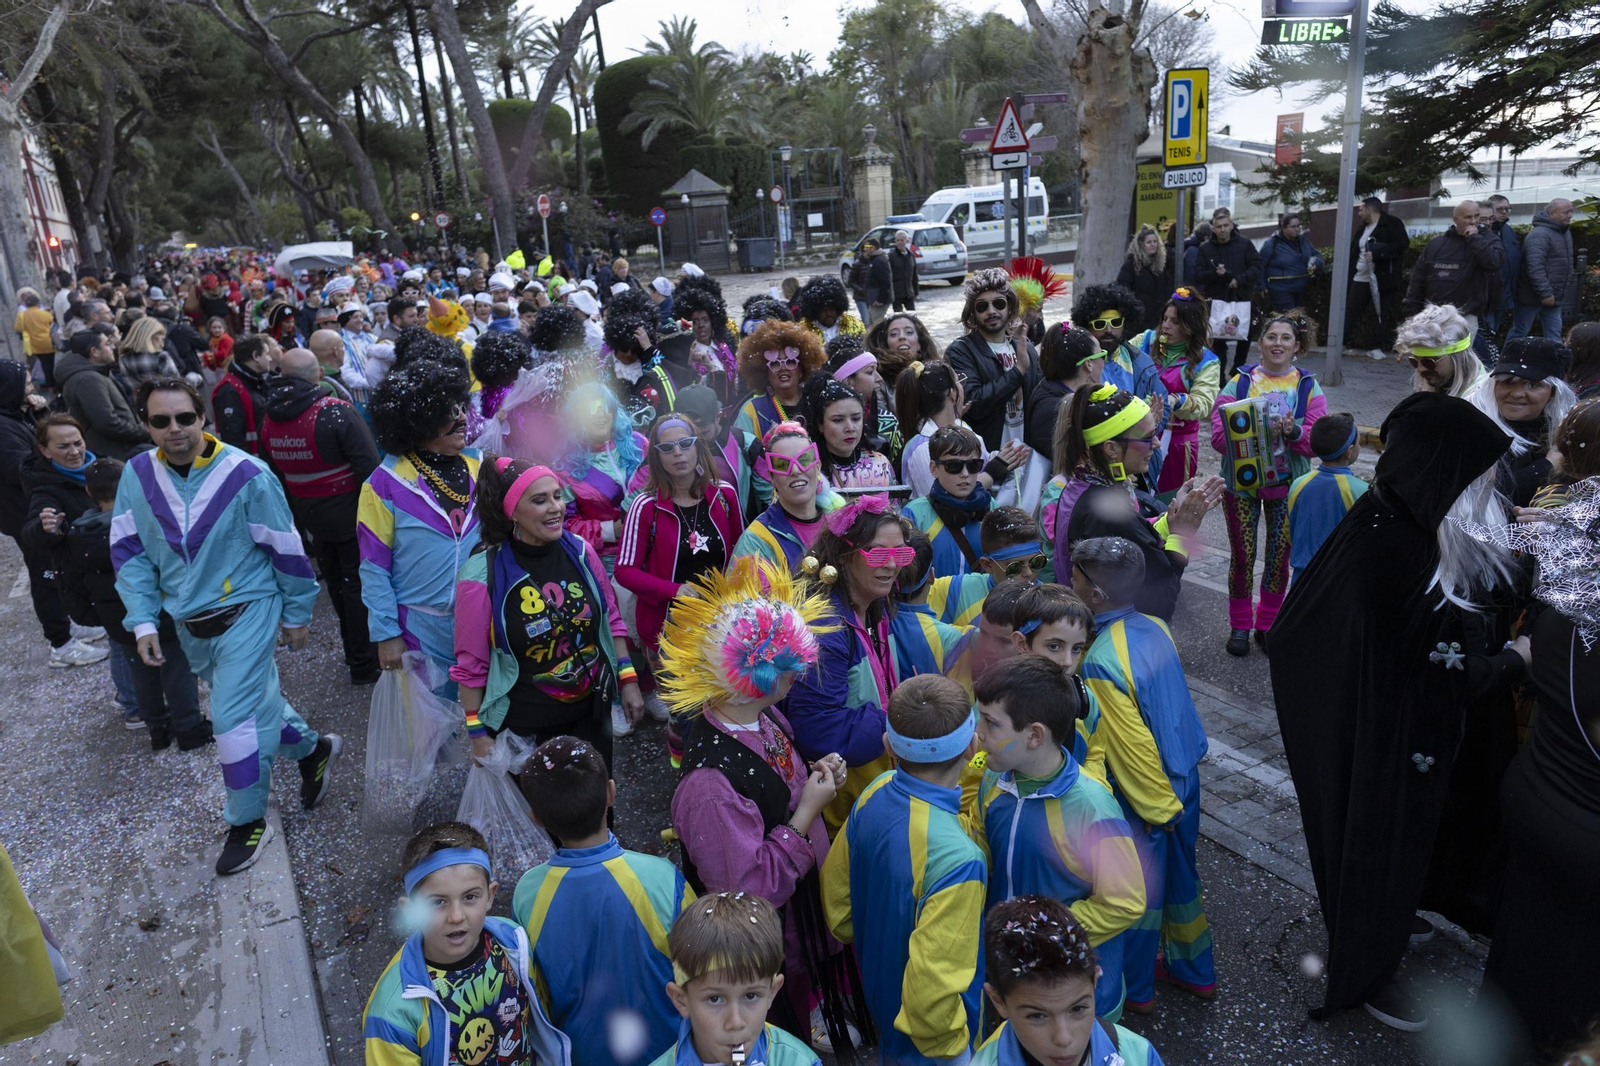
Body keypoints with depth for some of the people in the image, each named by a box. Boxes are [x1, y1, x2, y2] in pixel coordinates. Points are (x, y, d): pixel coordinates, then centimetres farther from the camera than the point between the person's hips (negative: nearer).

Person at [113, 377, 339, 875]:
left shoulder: (246, 474, -18)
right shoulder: (136, 475, -4)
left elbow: (286, 548, -8)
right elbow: (129, 551, 4)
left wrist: (296, 614, -1)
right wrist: (143, 621, -2)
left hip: (246, 611, -5)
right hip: (191, 624, 6)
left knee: (233, 717, -7)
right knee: (257, 699, 19)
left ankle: (247, 822, 12)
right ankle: (313, 749, 45)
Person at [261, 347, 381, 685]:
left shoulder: (269, 420, 0)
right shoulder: (337, 412, -20)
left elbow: (273, 476, 9)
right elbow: (369, 465, -22)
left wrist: (294, 514, 18)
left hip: (309, 516, 6)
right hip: (350, 512, -6)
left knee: (336, 583, 20)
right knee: (359, 584, 5)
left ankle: (354, 652, 34)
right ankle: (365, 663, 12)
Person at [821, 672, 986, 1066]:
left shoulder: (874, 794, -18)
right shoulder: (957, 859, -39)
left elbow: (837, 900, -2)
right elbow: (932, 989, -32)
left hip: (878, 989, 5)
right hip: (923, 1034, -5)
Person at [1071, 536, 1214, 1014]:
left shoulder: (1100, 662, -29)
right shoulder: (1156, 628, -5)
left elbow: (1133, 747, -25)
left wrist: (1159, 807, -15)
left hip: (1143, 794, -7)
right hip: (1184, 778, 7)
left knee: (1134, 889, 14)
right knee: (1180, 874, 25)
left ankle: (1133, 988, 35)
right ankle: (1194, 969, 45)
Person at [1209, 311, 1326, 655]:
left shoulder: (1308, 387, 3)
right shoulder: (1239, 382, -2)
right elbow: (1219, 434, -11)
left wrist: (1293, 431, -25)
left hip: (1287, 484, 1)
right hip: (1241, 482, -1)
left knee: (1279, 556, 8)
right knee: (1242, 555, 4)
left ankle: (1268, 623, 25)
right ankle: (1240, 626, 18)